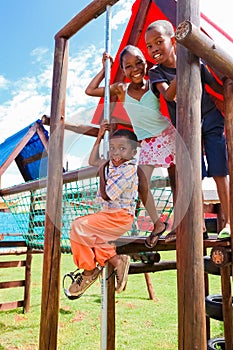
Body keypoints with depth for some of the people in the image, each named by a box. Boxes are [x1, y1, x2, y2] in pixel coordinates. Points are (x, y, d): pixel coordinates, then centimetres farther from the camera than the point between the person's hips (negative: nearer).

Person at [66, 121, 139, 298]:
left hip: (120, 217, -10)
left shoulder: (128, 170, -18)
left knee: (79, 226, -18)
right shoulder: (112, 163, 10)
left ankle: (89, 270, 0)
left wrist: (102, 170, -9)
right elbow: (93, 161, 28)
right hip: (108, 214, 10)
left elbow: (106, 195, -21)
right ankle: (116, 260, -2)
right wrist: (99, 137, 22)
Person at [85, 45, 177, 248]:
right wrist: (105, 68, 1)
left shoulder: (154, 85, -9)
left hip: (168, 135, -1)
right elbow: (90, 91, -1)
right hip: (148, 143, 2)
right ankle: (158, 224, 9)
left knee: (175, 180, 7)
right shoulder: (121, 90, -3)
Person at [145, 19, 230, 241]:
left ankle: (228, 223, 6)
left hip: (211, 120, 0)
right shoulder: (156, 72, -5)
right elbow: (169, 95, -25)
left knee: (219, 172, -3)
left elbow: (217, 87, 4)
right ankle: (200, 227, 8)